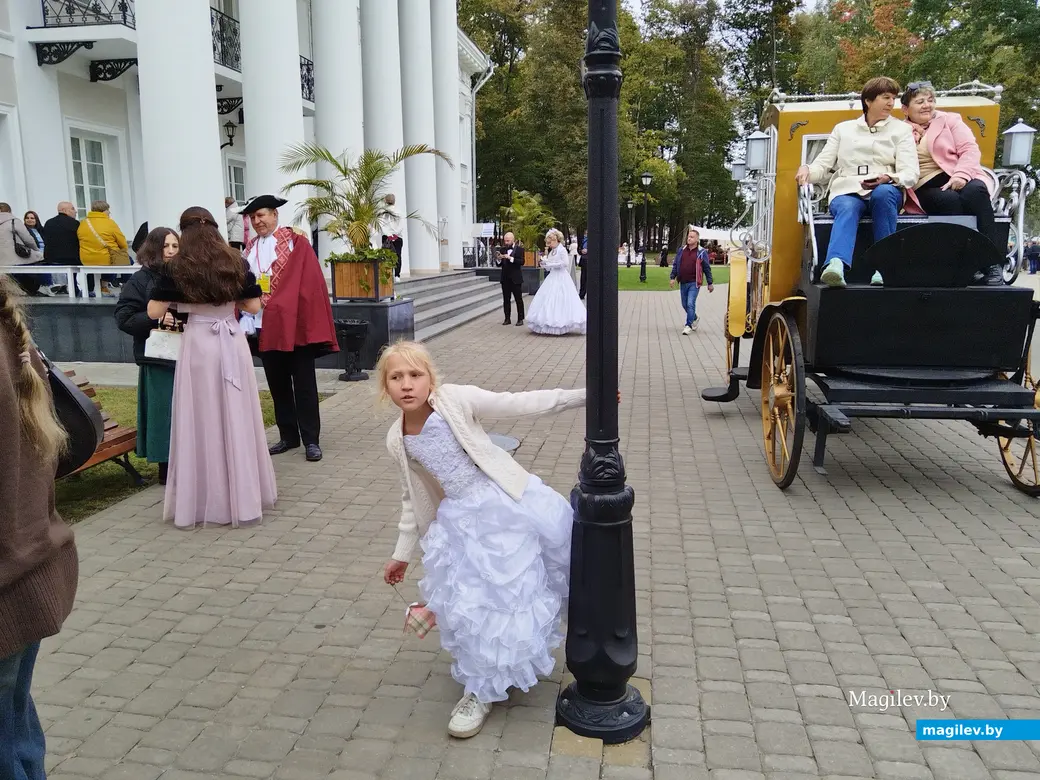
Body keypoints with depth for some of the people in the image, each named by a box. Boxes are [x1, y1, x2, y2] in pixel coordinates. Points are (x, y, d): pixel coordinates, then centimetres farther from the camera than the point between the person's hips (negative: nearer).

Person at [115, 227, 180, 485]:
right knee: (164, 411, 1)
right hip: (158, 358, -4)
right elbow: (124, 317, -7)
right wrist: (155, 318, -21)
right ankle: (166, 467, 12)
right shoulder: (140, 280, -2)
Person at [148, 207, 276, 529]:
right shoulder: (236, 263, 3)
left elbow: (154, 312, -3)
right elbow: (253, 306, 7)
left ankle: (200, 501, 11)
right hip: (233, 343, 2)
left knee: (200, 420, 4)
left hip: (198, 346, -2)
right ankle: (244, 497, 17)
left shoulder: (175, 268, -3)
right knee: (237, 417, 9)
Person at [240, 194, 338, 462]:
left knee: (303, 384, -1)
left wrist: (275, 301, -14)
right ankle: (288, 436, 21)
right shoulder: (250, 248, 13)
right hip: (265, 325, 6)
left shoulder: (296, 243, -3)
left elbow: (308, 281, -9)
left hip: (294, 323, -5)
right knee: (277, 384, 11)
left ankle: (311, 440, 4)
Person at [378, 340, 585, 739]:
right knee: (468, 604, -2)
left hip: (505, 504, -3)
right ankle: (481, 690, 22)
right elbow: (412, 498, 14)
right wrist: (402, 552, 18)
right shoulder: (397, 442, 2)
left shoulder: (455, 399, -12)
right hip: (462, 520, 3)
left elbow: (518, 404, -12)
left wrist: (581, 396, -17)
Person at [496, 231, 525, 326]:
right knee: (506, 300, 7)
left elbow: (522, 262, -15)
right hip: (505, 278, 4)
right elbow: (499, 265, 7)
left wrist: (511, 258, -24)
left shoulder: (519, 249, -3)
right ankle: (507, 318, 14)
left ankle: (520, 319, 6)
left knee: (519, 299, 1)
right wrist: (499, 259, -14)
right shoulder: (502, 249, 8)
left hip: (516, 279, -4)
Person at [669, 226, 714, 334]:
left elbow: (707, 268, 0)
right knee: (685, 304, 14)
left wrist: (710, 283, 1)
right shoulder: (681, 250, 8)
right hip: (683, 283, 5)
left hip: (694, 283, -5)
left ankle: (688, 325, -2)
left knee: (690, 304, -12)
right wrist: (672, 277, 4)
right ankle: (695, 318, 38)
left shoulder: (701, 252, -3)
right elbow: (675, 264, 13)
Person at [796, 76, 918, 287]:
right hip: (847, 191, 0)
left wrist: (888, 178, -19)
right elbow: (822, 164, 14)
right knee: (848, 208, -37)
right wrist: (807, 170, -11)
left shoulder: (901, 129, 19)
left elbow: (910, 173, 5)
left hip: (886, 190, 0)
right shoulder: (843, 128, 23)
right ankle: (836, 265, -64)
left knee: (883, 193, -37)